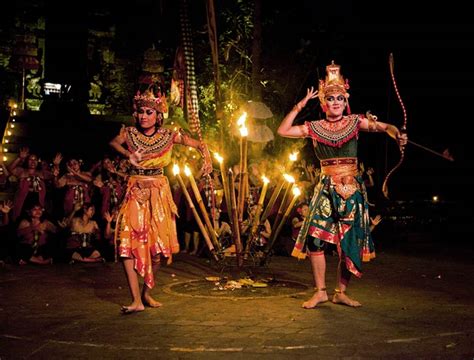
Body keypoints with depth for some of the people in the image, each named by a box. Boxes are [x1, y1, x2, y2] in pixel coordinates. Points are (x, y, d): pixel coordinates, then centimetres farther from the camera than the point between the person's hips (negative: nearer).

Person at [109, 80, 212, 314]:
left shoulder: (169, 136, -3)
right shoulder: (129, 134, -2)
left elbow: (200, 145, 7)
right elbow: (112, 143, 19)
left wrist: (207, 159, -13)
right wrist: (129, 155, 1)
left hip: (159, 193, 1)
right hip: (135, 193, 0)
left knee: (157, 245, 1)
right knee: (129, 243, -14)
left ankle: (147, 292, 22)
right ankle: (136, 300, -14)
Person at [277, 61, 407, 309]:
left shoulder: (354, 122, 1)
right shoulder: (314, 128, 4)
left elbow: (381, 126, -14)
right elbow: (283, 131, 0)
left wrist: (396, 133, -36)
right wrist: (300, 106, -4)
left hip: (352, 188, 0)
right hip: (327, 187, 0)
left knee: (350, 242, 3)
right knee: (315, 238, -9)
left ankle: (341, 292, 17)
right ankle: (320, 292, 6)